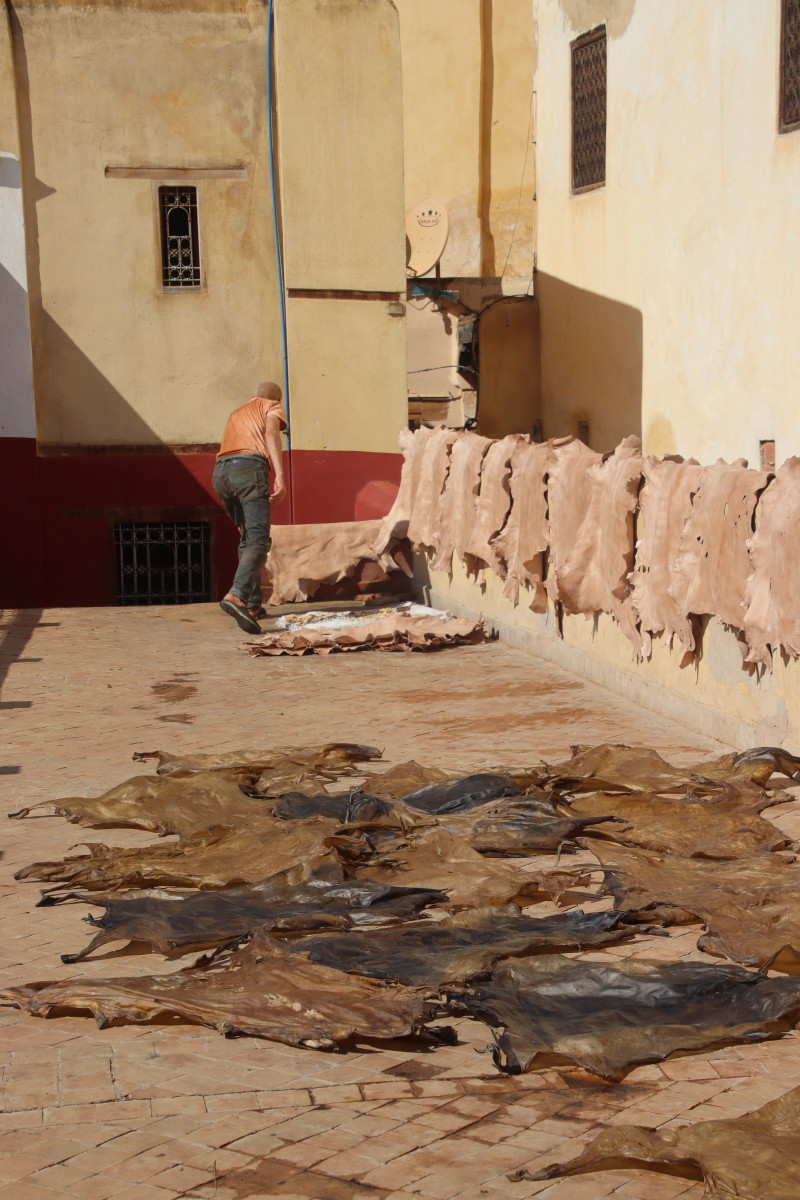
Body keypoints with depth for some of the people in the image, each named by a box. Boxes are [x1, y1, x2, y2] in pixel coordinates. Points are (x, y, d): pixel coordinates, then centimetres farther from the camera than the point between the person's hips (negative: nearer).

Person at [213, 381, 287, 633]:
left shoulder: (237, 413, 39)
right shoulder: (273, 407, 20)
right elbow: (271, 432, -4)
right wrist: (279, 475, -15)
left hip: (220, 472, 7)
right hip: (249, 467, -6)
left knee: (246, 538, 20)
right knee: (258, 540, -14)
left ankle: (252, 604, 18)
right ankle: (236, 596, -35)